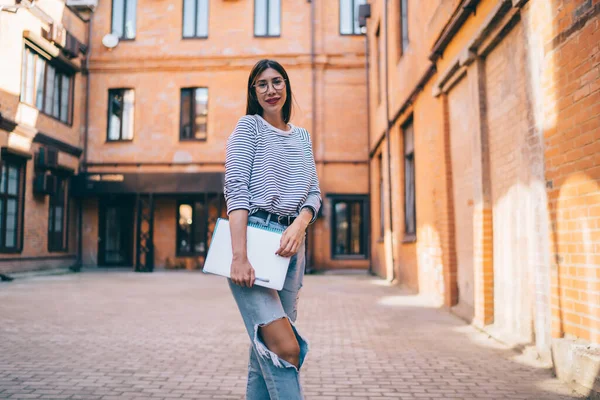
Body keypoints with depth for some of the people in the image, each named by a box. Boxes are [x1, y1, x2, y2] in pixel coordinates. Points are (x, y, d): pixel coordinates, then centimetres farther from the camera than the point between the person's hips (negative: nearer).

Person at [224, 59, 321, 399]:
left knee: (267, 348, 8)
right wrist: (239, 257, -20)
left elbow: (314, 193, 12)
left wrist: (299, 225, -11)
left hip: (290, 243, 6)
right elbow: (236, 190, -9)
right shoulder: (249, 126, 3)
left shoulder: (302, 136, 19)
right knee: (286, 347, -17)